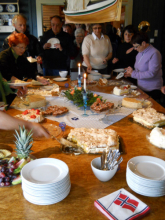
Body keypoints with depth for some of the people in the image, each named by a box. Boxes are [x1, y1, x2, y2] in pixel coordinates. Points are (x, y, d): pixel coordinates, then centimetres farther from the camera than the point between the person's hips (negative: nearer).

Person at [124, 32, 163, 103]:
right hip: (141, 89, 8)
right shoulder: (140, 53, 9)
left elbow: (151, 73, -24)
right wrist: (130, 73, -1)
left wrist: (133, 73, -19)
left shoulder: (154, 54, -17)